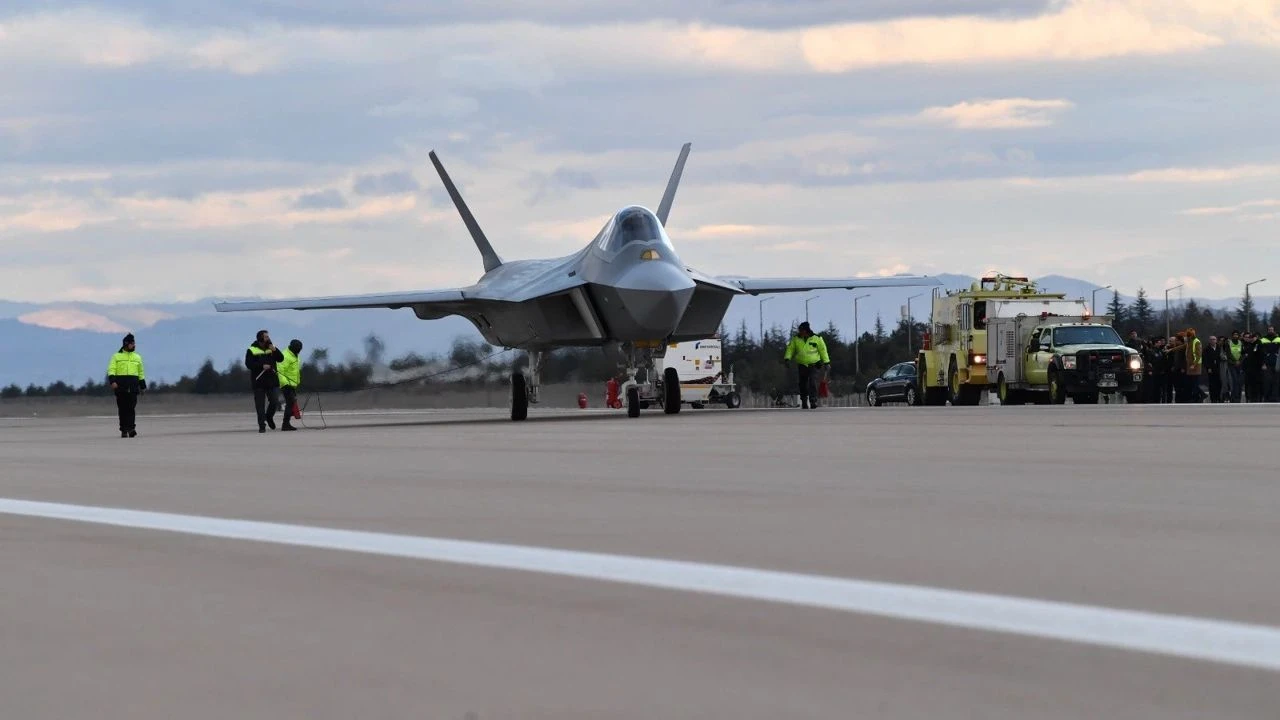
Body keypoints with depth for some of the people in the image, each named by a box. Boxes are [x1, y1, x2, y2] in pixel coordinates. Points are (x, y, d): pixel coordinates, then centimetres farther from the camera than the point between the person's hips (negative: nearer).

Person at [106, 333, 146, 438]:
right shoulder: (117, 356, 7)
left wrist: (143, 386, 19)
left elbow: (141, 373, 22)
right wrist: (112, 381, -17)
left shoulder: (137, 357, 17)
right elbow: (111, 370, -2)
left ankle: (131, 428, -17)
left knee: (131, 407, -10)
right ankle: (124, 430, 3)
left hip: (133, 386, 2)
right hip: (120, 386, -2)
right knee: (122, 408, 0)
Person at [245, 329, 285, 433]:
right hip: (259, 381, -3)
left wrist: (274, 350, -13)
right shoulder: (252, 350, -2)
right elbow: (249, 364, -12)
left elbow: (281, 359, 3)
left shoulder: (271, 348, 10)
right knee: (260, 405, 0)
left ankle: (269, 417, 25)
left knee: (275, 402, -2)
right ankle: (262, 425, 6)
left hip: (272, 380, 3)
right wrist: (262, 366, -20)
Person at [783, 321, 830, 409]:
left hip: (813, 365, -3)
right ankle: (804, 402, 16)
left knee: (813, 383, -17)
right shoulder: (796, 339, 1)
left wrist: (826, 362, 5)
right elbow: (790, 349, 6)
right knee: (803, 384, 5)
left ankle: (813, 401, -19)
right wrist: (787, 358, -10)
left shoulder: (816, 339, -4)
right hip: (802, 365, 3)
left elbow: (823, 350, 4)